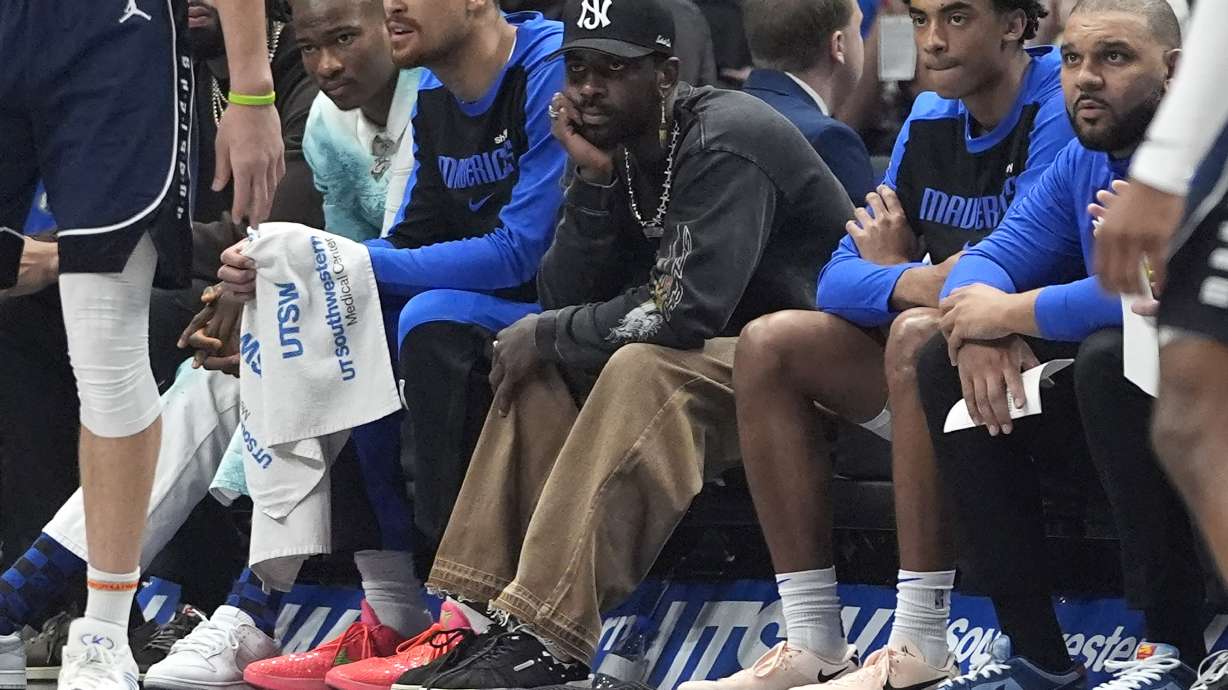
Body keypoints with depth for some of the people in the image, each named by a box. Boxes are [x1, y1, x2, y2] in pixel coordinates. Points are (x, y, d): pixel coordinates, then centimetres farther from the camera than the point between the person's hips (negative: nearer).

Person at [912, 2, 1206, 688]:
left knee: (1113, 355, -35)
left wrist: (1011, 313, -21)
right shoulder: (1083, 162, 9)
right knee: (946, 365, 2)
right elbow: (991, 261, 9)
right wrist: (981, 330, -18)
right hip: (1126, 396, 9)